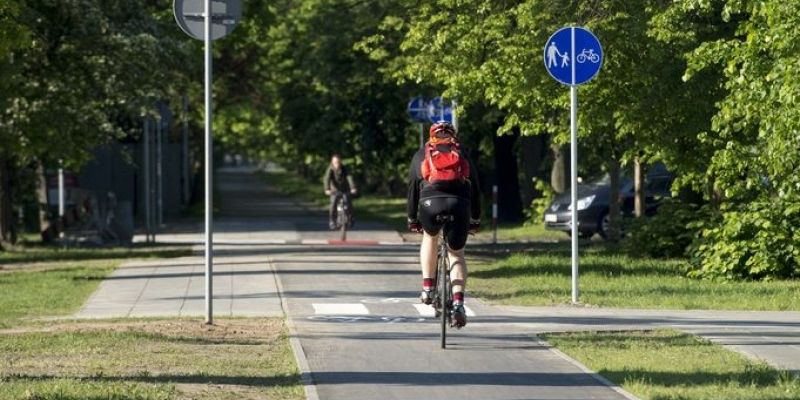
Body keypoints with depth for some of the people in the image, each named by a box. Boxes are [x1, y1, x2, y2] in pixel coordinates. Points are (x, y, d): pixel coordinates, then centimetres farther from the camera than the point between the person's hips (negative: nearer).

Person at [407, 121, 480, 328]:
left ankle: (428, 288, 21)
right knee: (456, 253, 14)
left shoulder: (422, 154, 27)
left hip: (431, 202, 0)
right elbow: (475, 188, 28)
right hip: (459, 203, 0)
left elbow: (412, 188, 27)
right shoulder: (462, 154, 28)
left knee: (430, 237, 31)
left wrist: (412, 219, 35)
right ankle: (458, 302, -4)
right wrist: (475, 220, 35)